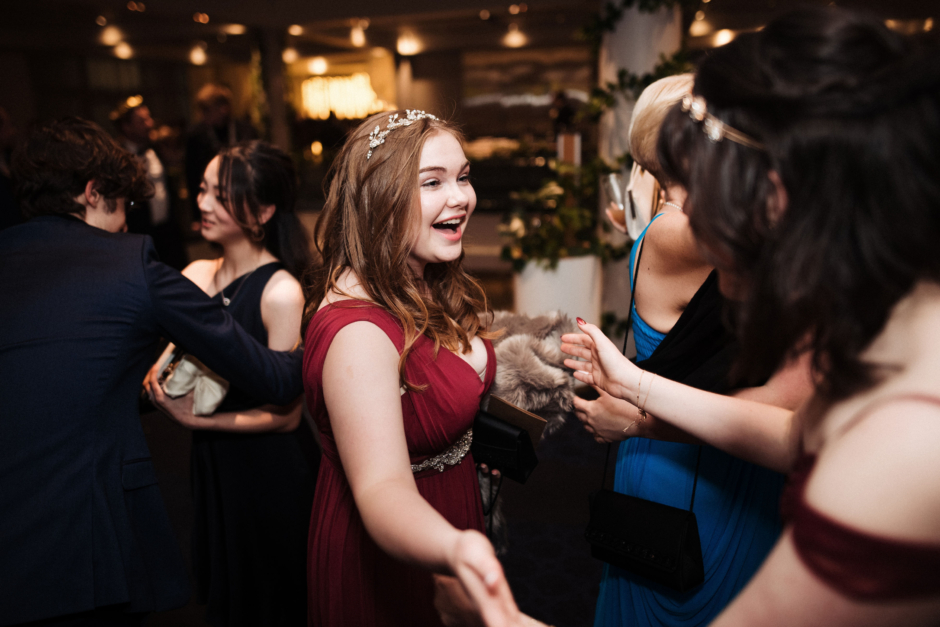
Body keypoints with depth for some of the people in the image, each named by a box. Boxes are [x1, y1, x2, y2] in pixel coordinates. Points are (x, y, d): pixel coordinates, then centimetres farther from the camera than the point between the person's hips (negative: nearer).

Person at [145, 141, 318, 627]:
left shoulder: (281, 292, -21)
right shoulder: (195, 275, -2)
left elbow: (285, 414, -19)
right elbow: (160, 369, 6)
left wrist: (194, 420, -18)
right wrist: (158, 379, -16)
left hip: (270, 471, -6)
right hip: (212, 464, 6)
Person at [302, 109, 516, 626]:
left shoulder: (432, 289, -4)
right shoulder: (357, 330, -32)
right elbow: (382, 487, -40)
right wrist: (454, 551, -58)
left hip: (453, 517, 8)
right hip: (382, 555, -8)